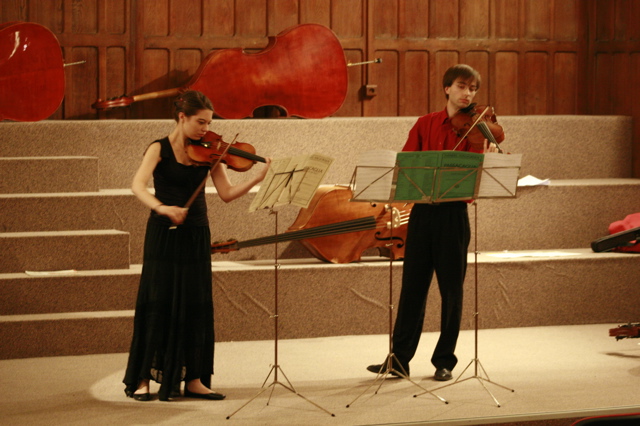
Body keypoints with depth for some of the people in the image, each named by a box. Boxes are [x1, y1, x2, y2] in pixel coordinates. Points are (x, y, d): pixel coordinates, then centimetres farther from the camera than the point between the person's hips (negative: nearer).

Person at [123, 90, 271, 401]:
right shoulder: (160, 149, -6)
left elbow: (226, 194, -1)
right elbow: (138, 186, -20)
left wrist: (257, 178, -16)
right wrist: (162, 207, -37)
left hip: (196, 236, 4)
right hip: (164, 235, -4)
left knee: (196, 304, 4)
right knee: (157, 303, -4)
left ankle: (193, 379, 11)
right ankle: (141, 379, 3)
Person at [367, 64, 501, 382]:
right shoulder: (425, 124, 9)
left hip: (453, 212, -2)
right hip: (422, 210, 2)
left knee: (451, 289, 2)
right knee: (412, 285, 6)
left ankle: (445, 361, 13)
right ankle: (399, 358, 13)